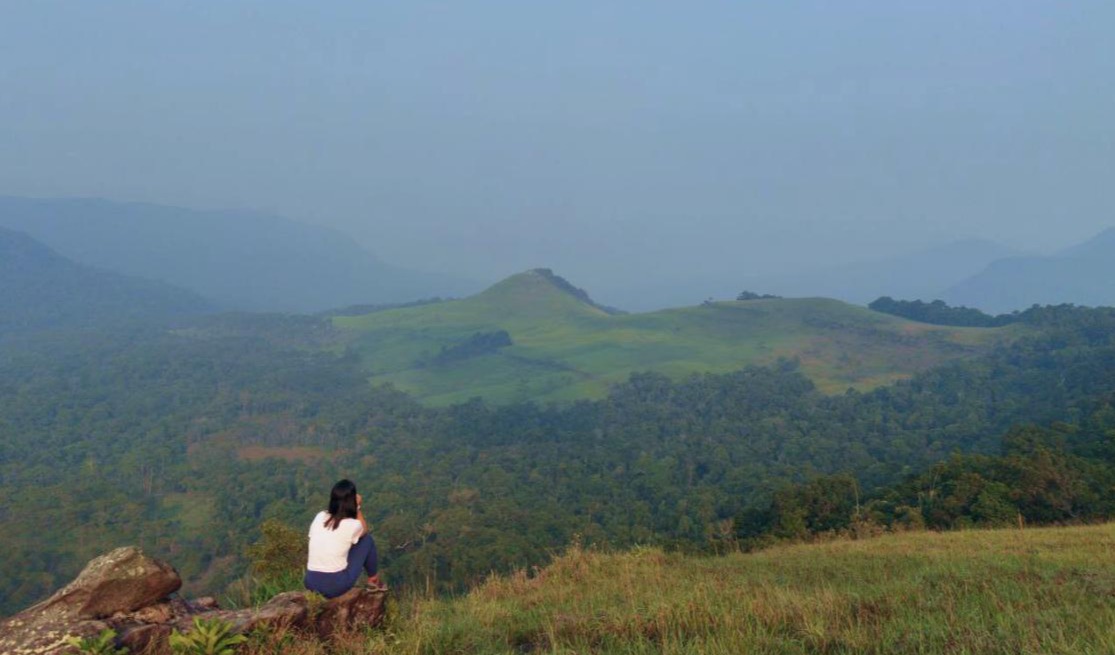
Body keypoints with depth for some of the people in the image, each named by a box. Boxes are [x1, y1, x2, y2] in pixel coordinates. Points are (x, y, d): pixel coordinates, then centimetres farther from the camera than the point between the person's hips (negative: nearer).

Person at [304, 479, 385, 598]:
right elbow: (364, 531, 15)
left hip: (310, 585, 5)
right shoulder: (352, 525, -11)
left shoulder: (319, 517, 2)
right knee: (367, 539, 14)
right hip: (337, 587, -5)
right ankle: (374, 581, 29)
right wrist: (358, 508, 14)